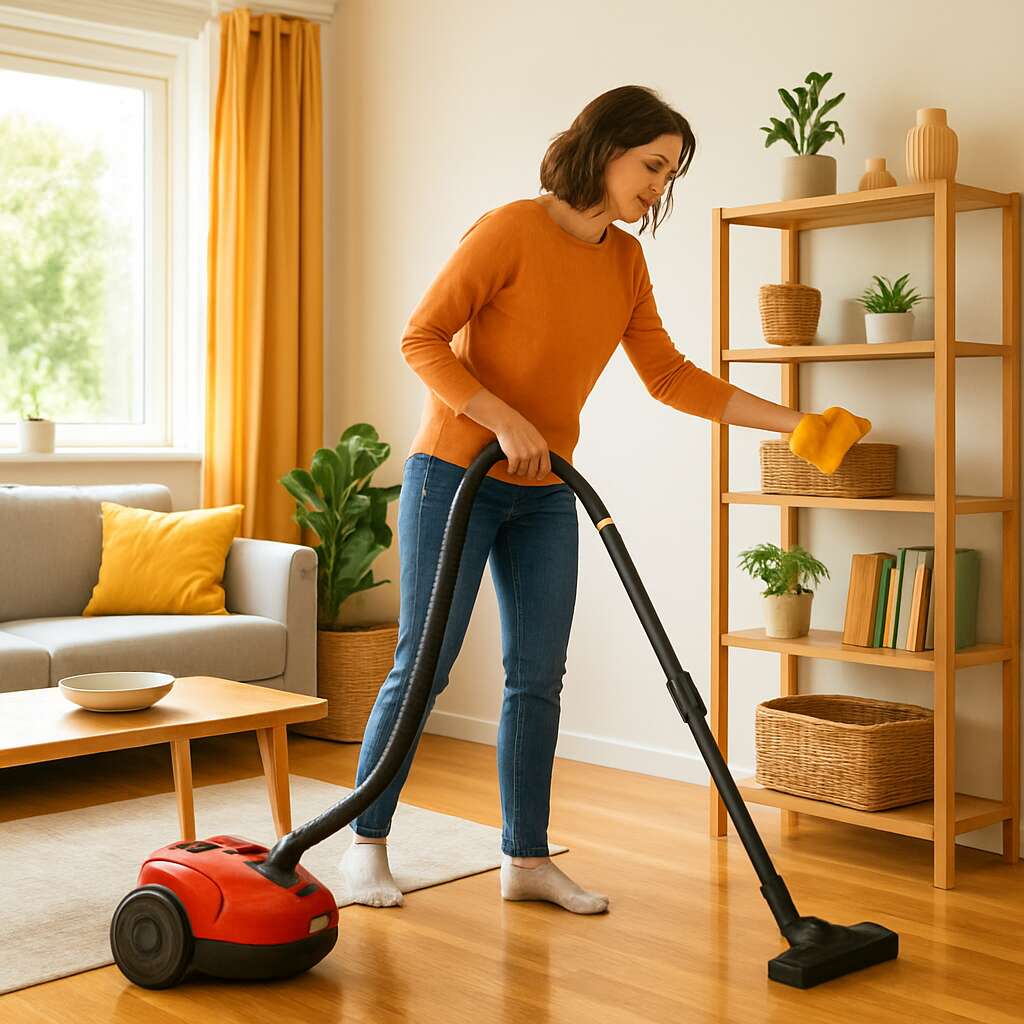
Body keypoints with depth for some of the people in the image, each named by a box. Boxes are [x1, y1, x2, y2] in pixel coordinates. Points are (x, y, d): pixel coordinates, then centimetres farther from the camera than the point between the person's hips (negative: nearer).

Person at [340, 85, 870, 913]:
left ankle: (527, 859, 16)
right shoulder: (510, 230, -15)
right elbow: (422, 339, -15)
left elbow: (670, 376, 7)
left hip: (545, 494, 7)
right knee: (423, 666, -2)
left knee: (539, 677, 6)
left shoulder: (626, 261, 6)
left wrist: (790, 422, 2)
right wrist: (506, 421, -24)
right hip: (456, 473, -6)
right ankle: (366, 844, 14)